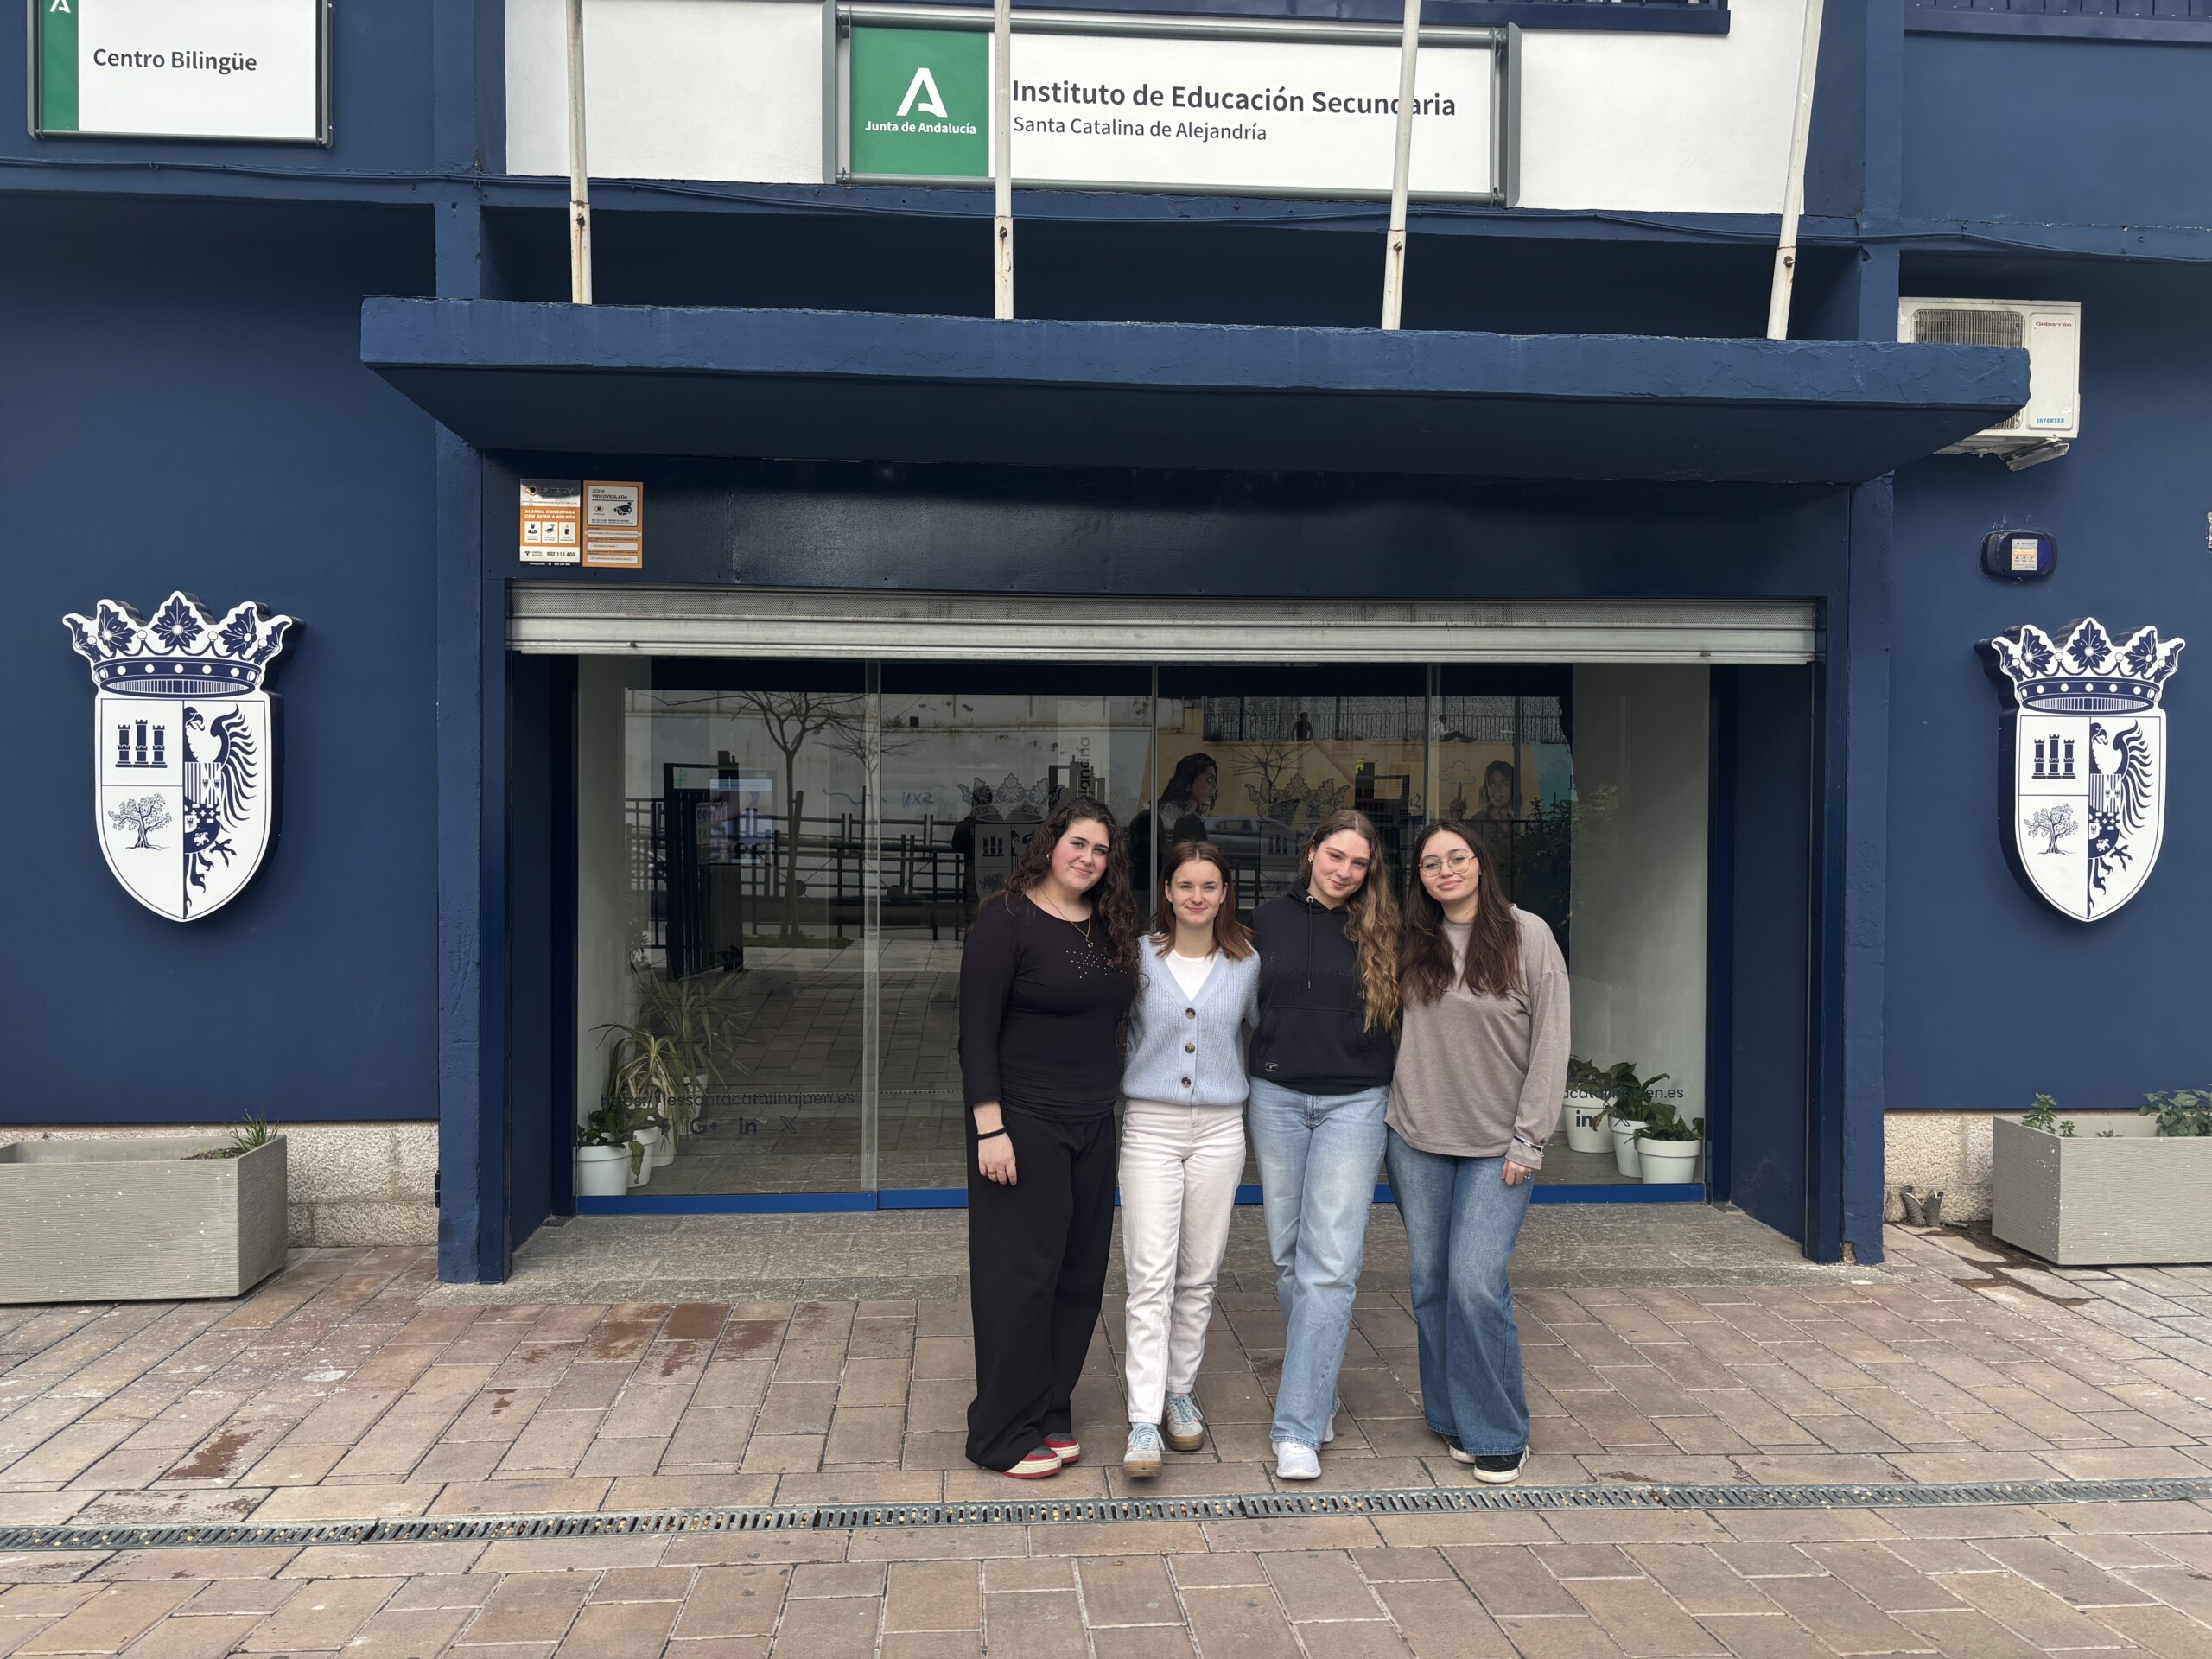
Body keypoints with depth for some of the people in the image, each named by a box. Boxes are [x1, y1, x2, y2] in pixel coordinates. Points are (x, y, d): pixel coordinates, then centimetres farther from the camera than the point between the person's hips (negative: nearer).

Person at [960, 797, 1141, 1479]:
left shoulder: (1111, 927, 9)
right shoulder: (1007, 920, -11)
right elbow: (976, 1032, -13)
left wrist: (1112, 1102, 13)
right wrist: (990, 1127, -18)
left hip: (1093, 1125, 7)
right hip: (1023, 1123, -7)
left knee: (1079, 1275, 10)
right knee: (1021, 1275, -2)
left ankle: (1050, 1414, 24)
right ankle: (1004, 1435, 12)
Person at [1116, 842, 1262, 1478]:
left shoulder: (1246, 966, 4)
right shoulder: (1139, 957, -1)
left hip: (1219, 1130, 2)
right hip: (1149, 1126, -2)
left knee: (1199, 1275, 10)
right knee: (1151, 1276, -7)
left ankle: (1180, 1392, 26)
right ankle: (1143, 1421, -5)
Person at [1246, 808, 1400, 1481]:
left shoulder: (1379, 933, -1)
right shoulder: (1268, 922, 4)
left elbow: (1398, 1018, 4)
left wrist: (1398, 1100, -2)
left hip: (1353, 1105, -2)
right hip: (1277, 1100, 2)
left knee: (1330, 1264, -8)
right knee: (1290, 1256, 10)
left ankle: (1298, 1429, -5)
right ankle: (1318, 1392, 29)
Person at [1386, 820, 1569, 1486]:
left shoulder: (1527, 936, -5)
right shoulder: (1413, 944, 6)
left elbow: (1550, 1042, -6)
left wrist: (1529, 1139, -8)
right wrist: (1393, 1109, 3)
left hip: (1498, 1147, -4)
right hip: (1416, 1140, 4)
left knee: (1475, 1281, -11)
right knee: (1430, 1282, 8)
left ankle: (1498, 1434, 7)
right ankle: (1452, 1418, 25)